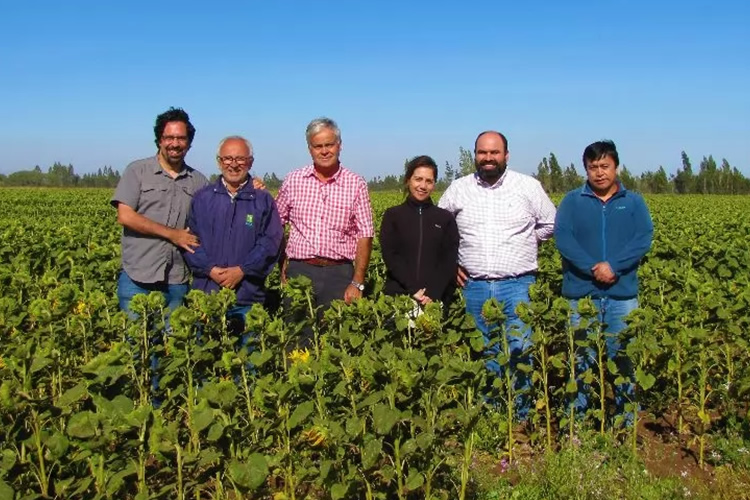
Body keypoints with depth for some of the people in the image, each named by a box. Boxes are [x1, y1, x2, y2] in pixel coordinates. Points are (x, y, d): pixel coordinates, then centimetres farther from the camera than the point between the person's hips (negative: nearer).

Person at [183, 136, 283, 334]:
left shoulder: (263, 200, 6)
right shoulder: (202, 198, 9)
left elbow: (270, 242, -3)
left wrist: (242, 270, -13)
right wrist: (210, 269, -11)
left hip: (248, 296, -1)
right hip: (206, 293, 1)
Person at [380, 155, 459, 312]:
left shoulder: (446, 219, 9)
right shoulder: (392, 216, 6)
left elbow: (449, 260, 1)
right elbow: (390, 255, -4)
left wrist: (433, 293, -12)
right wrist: (414, 290, -14)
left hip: (436, 298, 1)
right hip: (398, 295, -1)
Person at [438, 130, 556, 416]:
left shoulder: (528, 186, 1)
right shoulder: (458, 189, 5)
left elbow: (549, 224, 14)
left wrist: (521, 245, 6)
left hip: (517, 285, -2)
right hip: (474, 286, 2)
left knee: (521, 351, -4)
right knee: (484, 354, 9)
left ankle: (522, 415, 11)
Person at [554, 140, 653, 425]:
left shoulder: (634, 202, 10)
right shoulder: (572, 201, 7)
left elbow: (644, 238, -2)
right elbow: (562, 236, -6)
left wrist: (613, 265, -17)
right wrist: (593, 267, -17)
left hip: (622, 294, 1)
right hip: (581, 293, -1)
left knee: (623, 358, 5)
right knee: (581, 358, 3)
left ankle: (626, 420, 17)